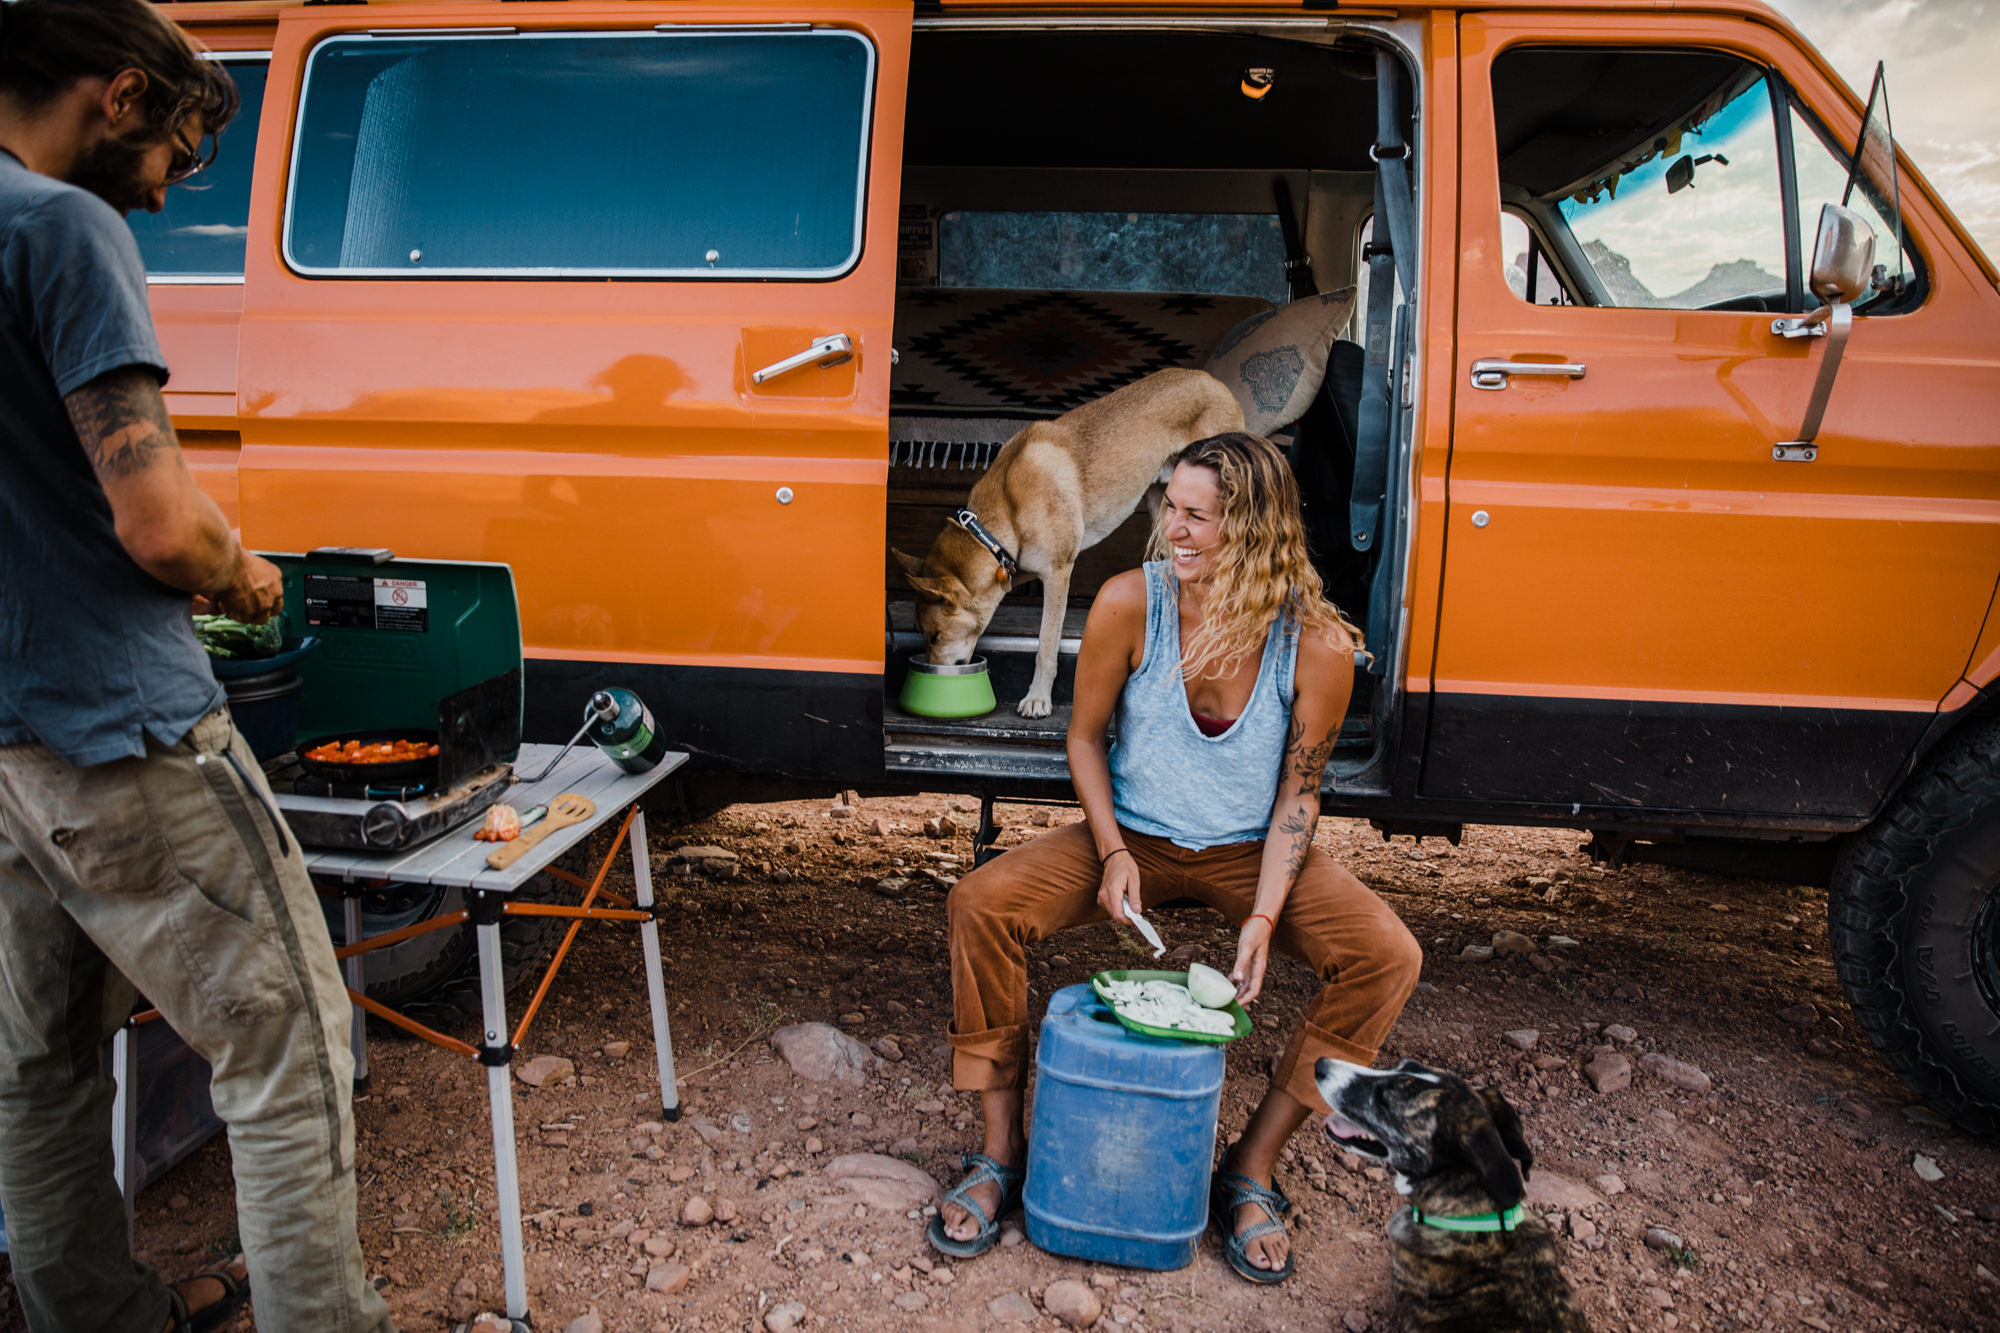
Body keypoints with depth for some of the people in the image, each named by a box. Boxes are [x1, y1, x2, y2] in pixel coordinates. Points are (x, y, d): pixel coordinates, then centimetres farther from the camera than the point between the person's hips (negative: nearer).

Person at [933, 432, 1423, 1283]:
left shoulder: (1318, 647, -19)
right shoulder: (1129, 605, -17)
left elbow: (1297, 793, -9)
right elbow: (1086, 738, -4)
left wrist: (1263, 916, -20)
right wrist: (1112, 853, -16)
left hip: (1250, 852, 0)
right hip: (1136, 837, 1)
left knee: (1388, 957, -23)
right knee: (980, 905, -21)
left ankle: (1251, 1173, -7)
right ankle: (1001, 1155, -5)